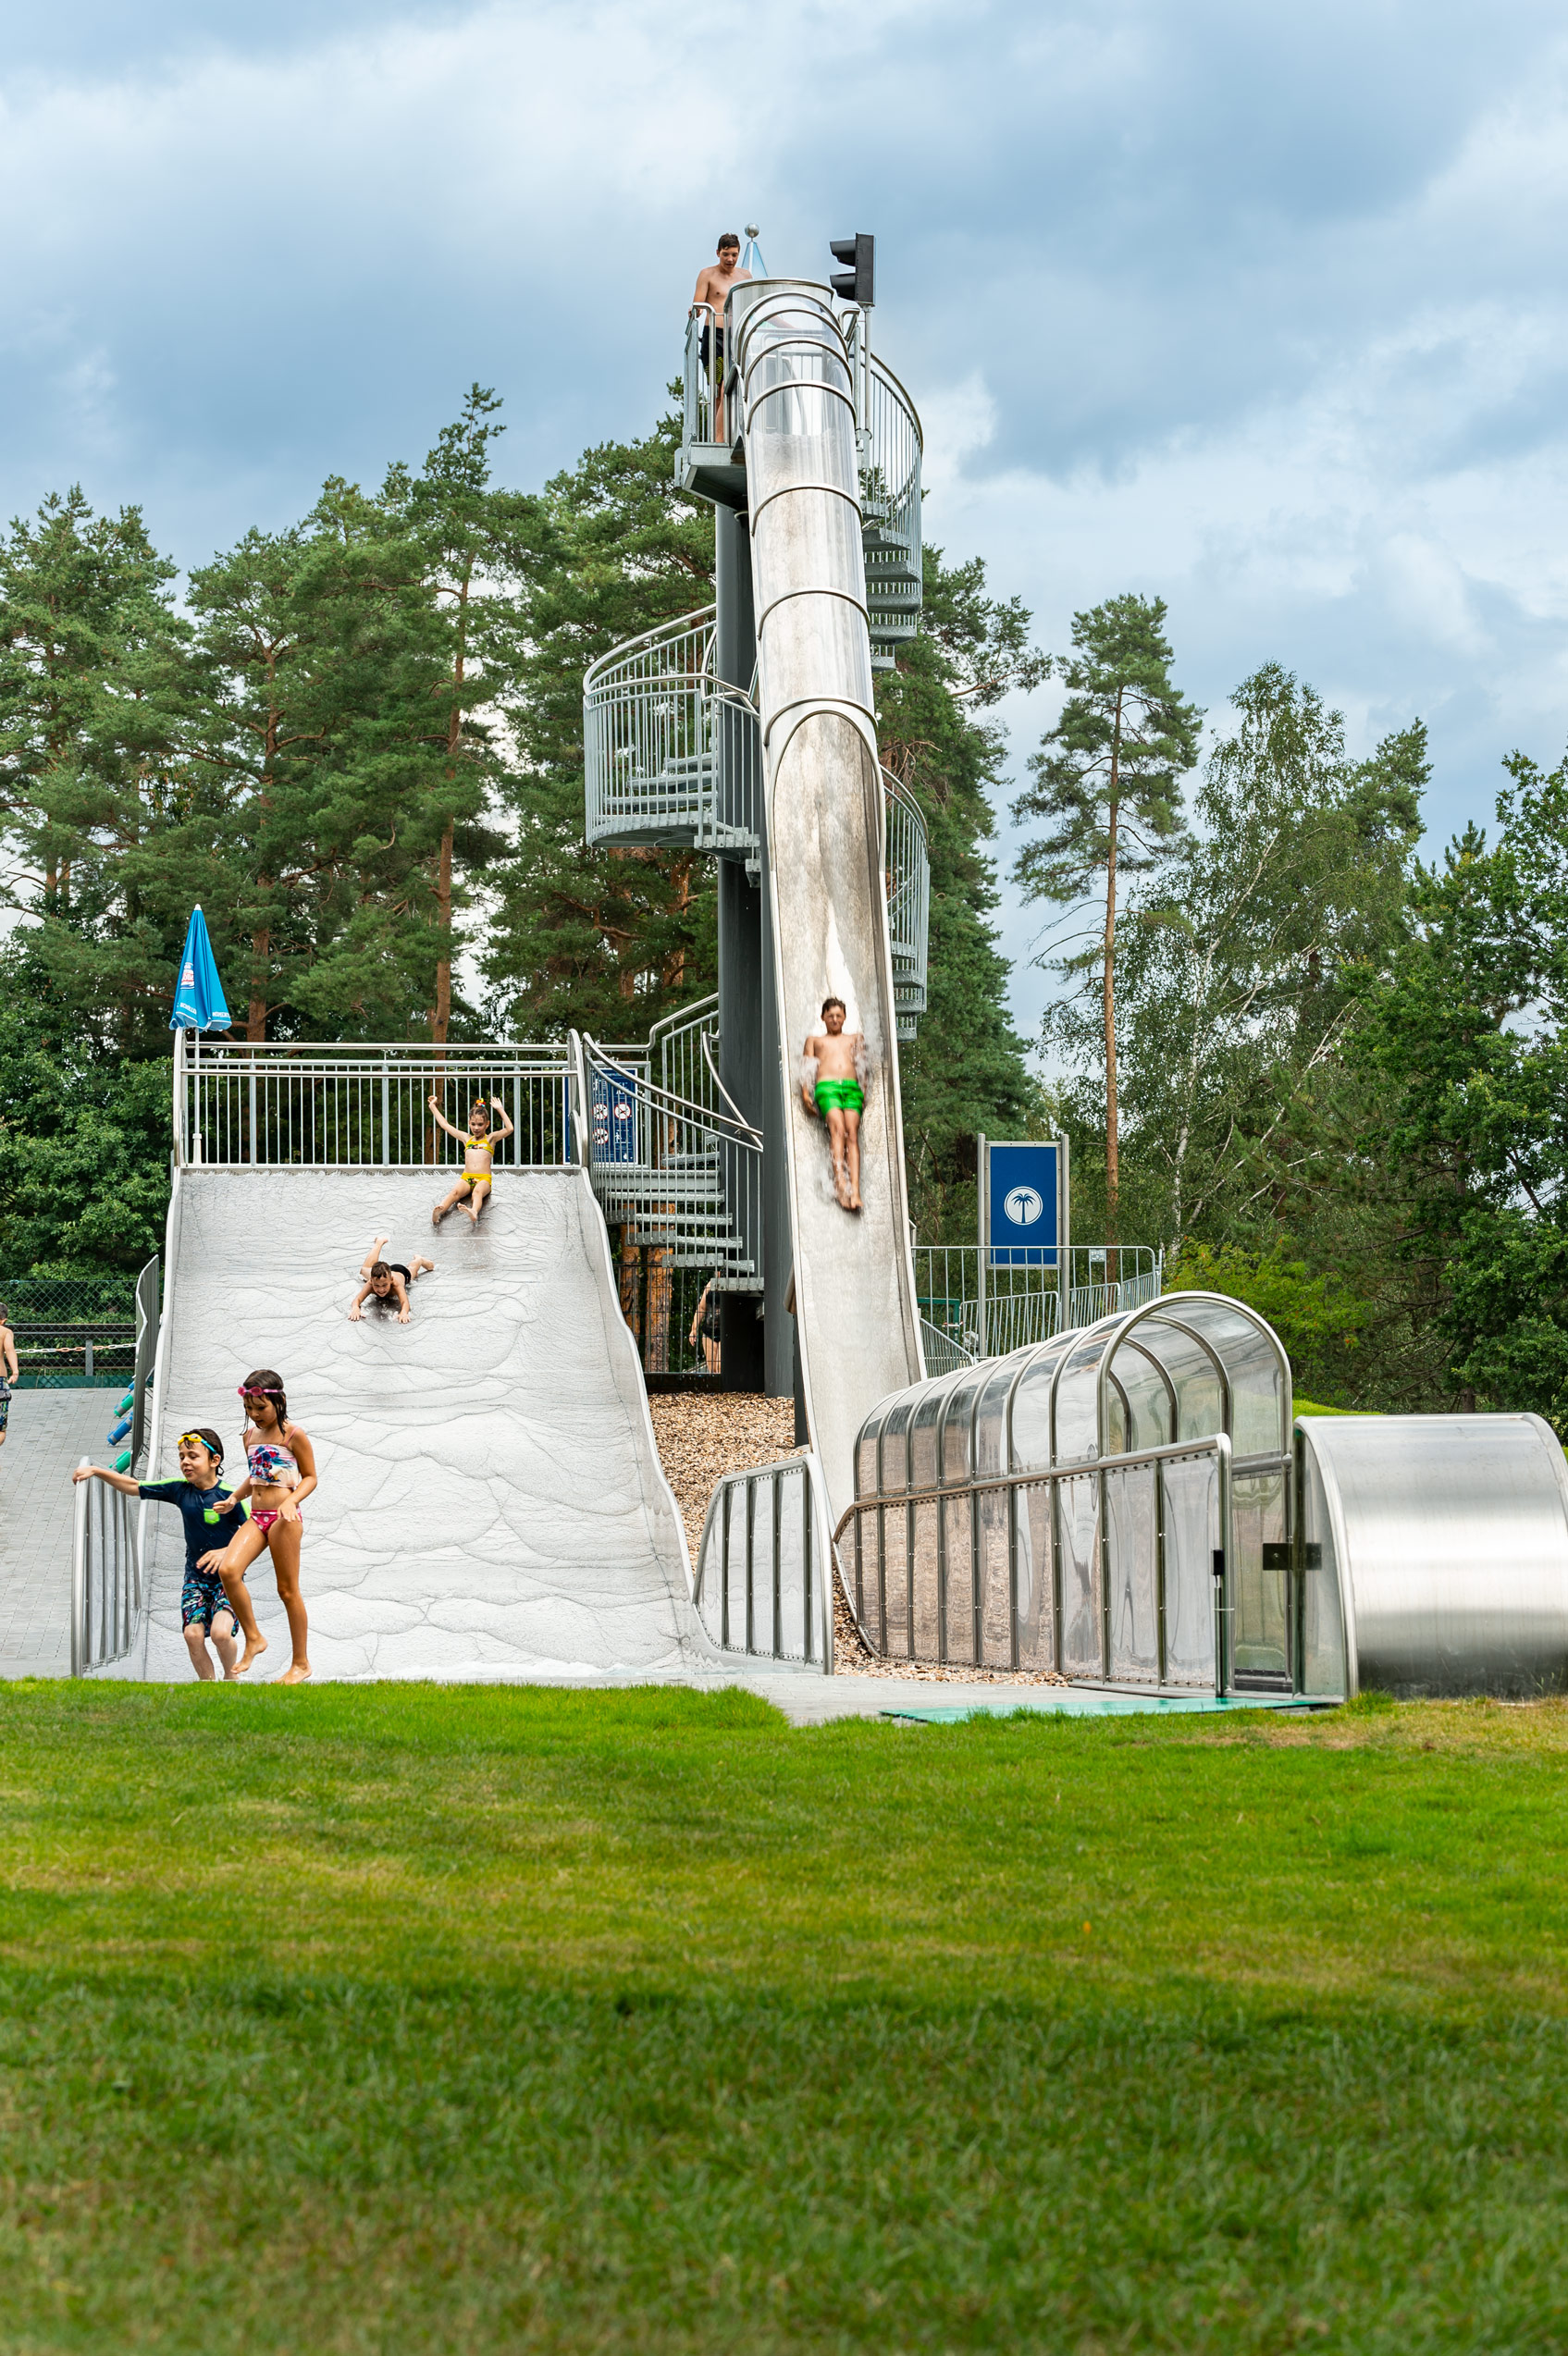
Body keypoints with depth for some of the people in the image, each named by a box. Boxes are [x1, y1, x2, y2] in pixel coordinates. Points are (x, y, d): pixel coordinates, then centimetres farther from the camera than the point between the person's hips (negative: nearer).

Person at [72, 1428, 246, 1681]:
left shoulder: (228, 1496, -12)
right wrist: (96, 1471, -1)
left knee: (221, 1632, -24)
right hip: (195, 1576, 4)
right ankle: (208, 1684, 4)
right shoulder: (180, 1490, 0)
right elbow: (134, 1487, 5)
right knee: (193, 1633, -17)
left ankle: (231, 1675, 7)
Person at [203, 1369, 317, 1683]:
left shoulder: (293, 1436, -6)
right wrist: (234, 1498, 9)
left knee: (288, 1589, -1)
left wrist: (292, 1501, -19)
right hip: (256, 1517, 6)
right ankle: (253, 1638, -2)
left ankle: (300, 1664, 10)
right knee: (228, 1569, -18)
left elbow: (310, 1477, -2)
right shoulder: (250, 1435, 13)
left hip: (283, 1517, -6)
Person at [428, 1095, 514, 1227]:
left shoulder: (491, 1138, 16)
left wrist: (500, 1110, -1)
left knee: (477, 1192, -38)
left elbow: (509, 1129, 0)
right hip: (466, 1178, 3)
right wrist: (433, 1107, 38)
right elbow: (445, 1125, 33)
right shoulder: (467, 1138, 25)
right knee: (456, 1192, -31)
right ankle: (438, 1211, -60)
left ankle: (474, 1213, -70)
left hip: (484, 1179, -2)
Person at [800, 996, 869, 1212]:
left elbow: (863, 1066, 22)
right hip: (827, 1087, -1)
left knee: (852, 1134, -20)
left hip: (852, 1087, 1)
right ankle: (841, 1185, -42)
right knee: (838, 1130, -27)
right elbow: (807, 1068, 19)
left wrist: (864, 1090, 6)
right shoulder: (815, 1039, 29)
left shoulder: (854, 1038, 32)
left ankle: (855, 1189, -35)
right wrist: (805, 1092, 1)